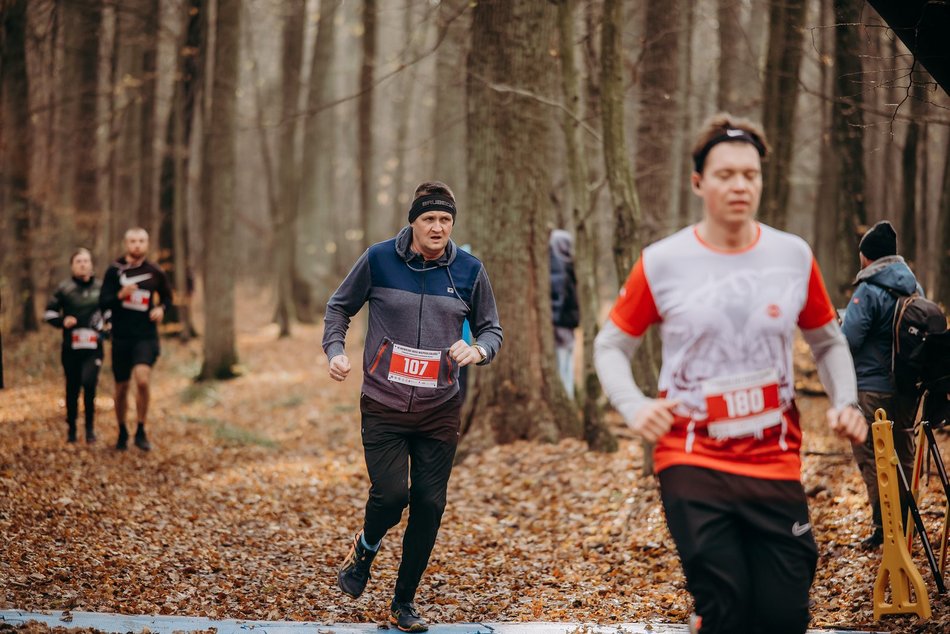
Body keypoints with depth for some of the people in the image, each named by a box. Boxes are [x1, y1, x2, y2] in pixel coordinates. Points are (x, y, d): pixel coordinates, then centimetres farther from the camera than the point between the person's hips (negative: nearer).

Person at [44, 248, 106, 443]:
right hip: (71, 347, 1)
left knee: (89, 382, -18)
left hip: (93, 347, 0)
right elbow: (49, 313, 6)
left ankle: (90, 426, -2)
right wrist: (62, 322, -12)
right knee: (72, 388, 8)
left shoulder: (101, 288, 4)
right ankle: (71, 428, 24)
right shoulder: (64, 288, 1)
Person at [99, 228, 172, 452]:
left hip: (146, 336, -1)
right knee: (121, 388, 8)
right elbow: (103, 302, -4)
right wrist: (120, 295, -23)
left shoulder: (155, 272, 4)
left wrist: (161, 308, -1)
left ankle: (141, 432, -8)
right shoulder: (114, 270, 0)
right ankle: (122, 433, 28)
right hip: (121, 337, 1)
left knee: (142, 380, -21)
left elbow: (166, 296, 20)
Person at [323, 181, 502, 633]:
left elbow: (491, 329, 10)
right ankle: (364, 551, 21)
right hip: (384, 406, -2)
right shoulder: (378, 259, -4)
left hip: (440, 410, 2)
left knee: (429, 506, 0)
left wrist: (477, 350, -12)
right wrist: (335, 350, -6)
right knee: (391, 495, -15)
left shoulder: (469, 270, 0)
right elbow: (340, 306, 10)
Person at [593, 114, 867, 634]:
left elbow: (827, 341, 17)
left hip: (776, 465, 2)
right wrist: (634, 407, -12)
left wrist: (845, 402, 0)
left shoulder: (794, 257, 3)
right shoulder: (661, 263, -3)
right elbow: (611, 345, 6)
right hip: (693, 466, -2)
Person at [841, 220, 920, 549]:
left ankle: (882, 523, -2)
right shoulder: (913, 286, 7)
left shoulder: (869, 290, -16)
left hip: (873, 387, -7)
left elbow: (848, 339, -19)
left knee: (869, 454, 0)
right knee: (903, 453, 15)